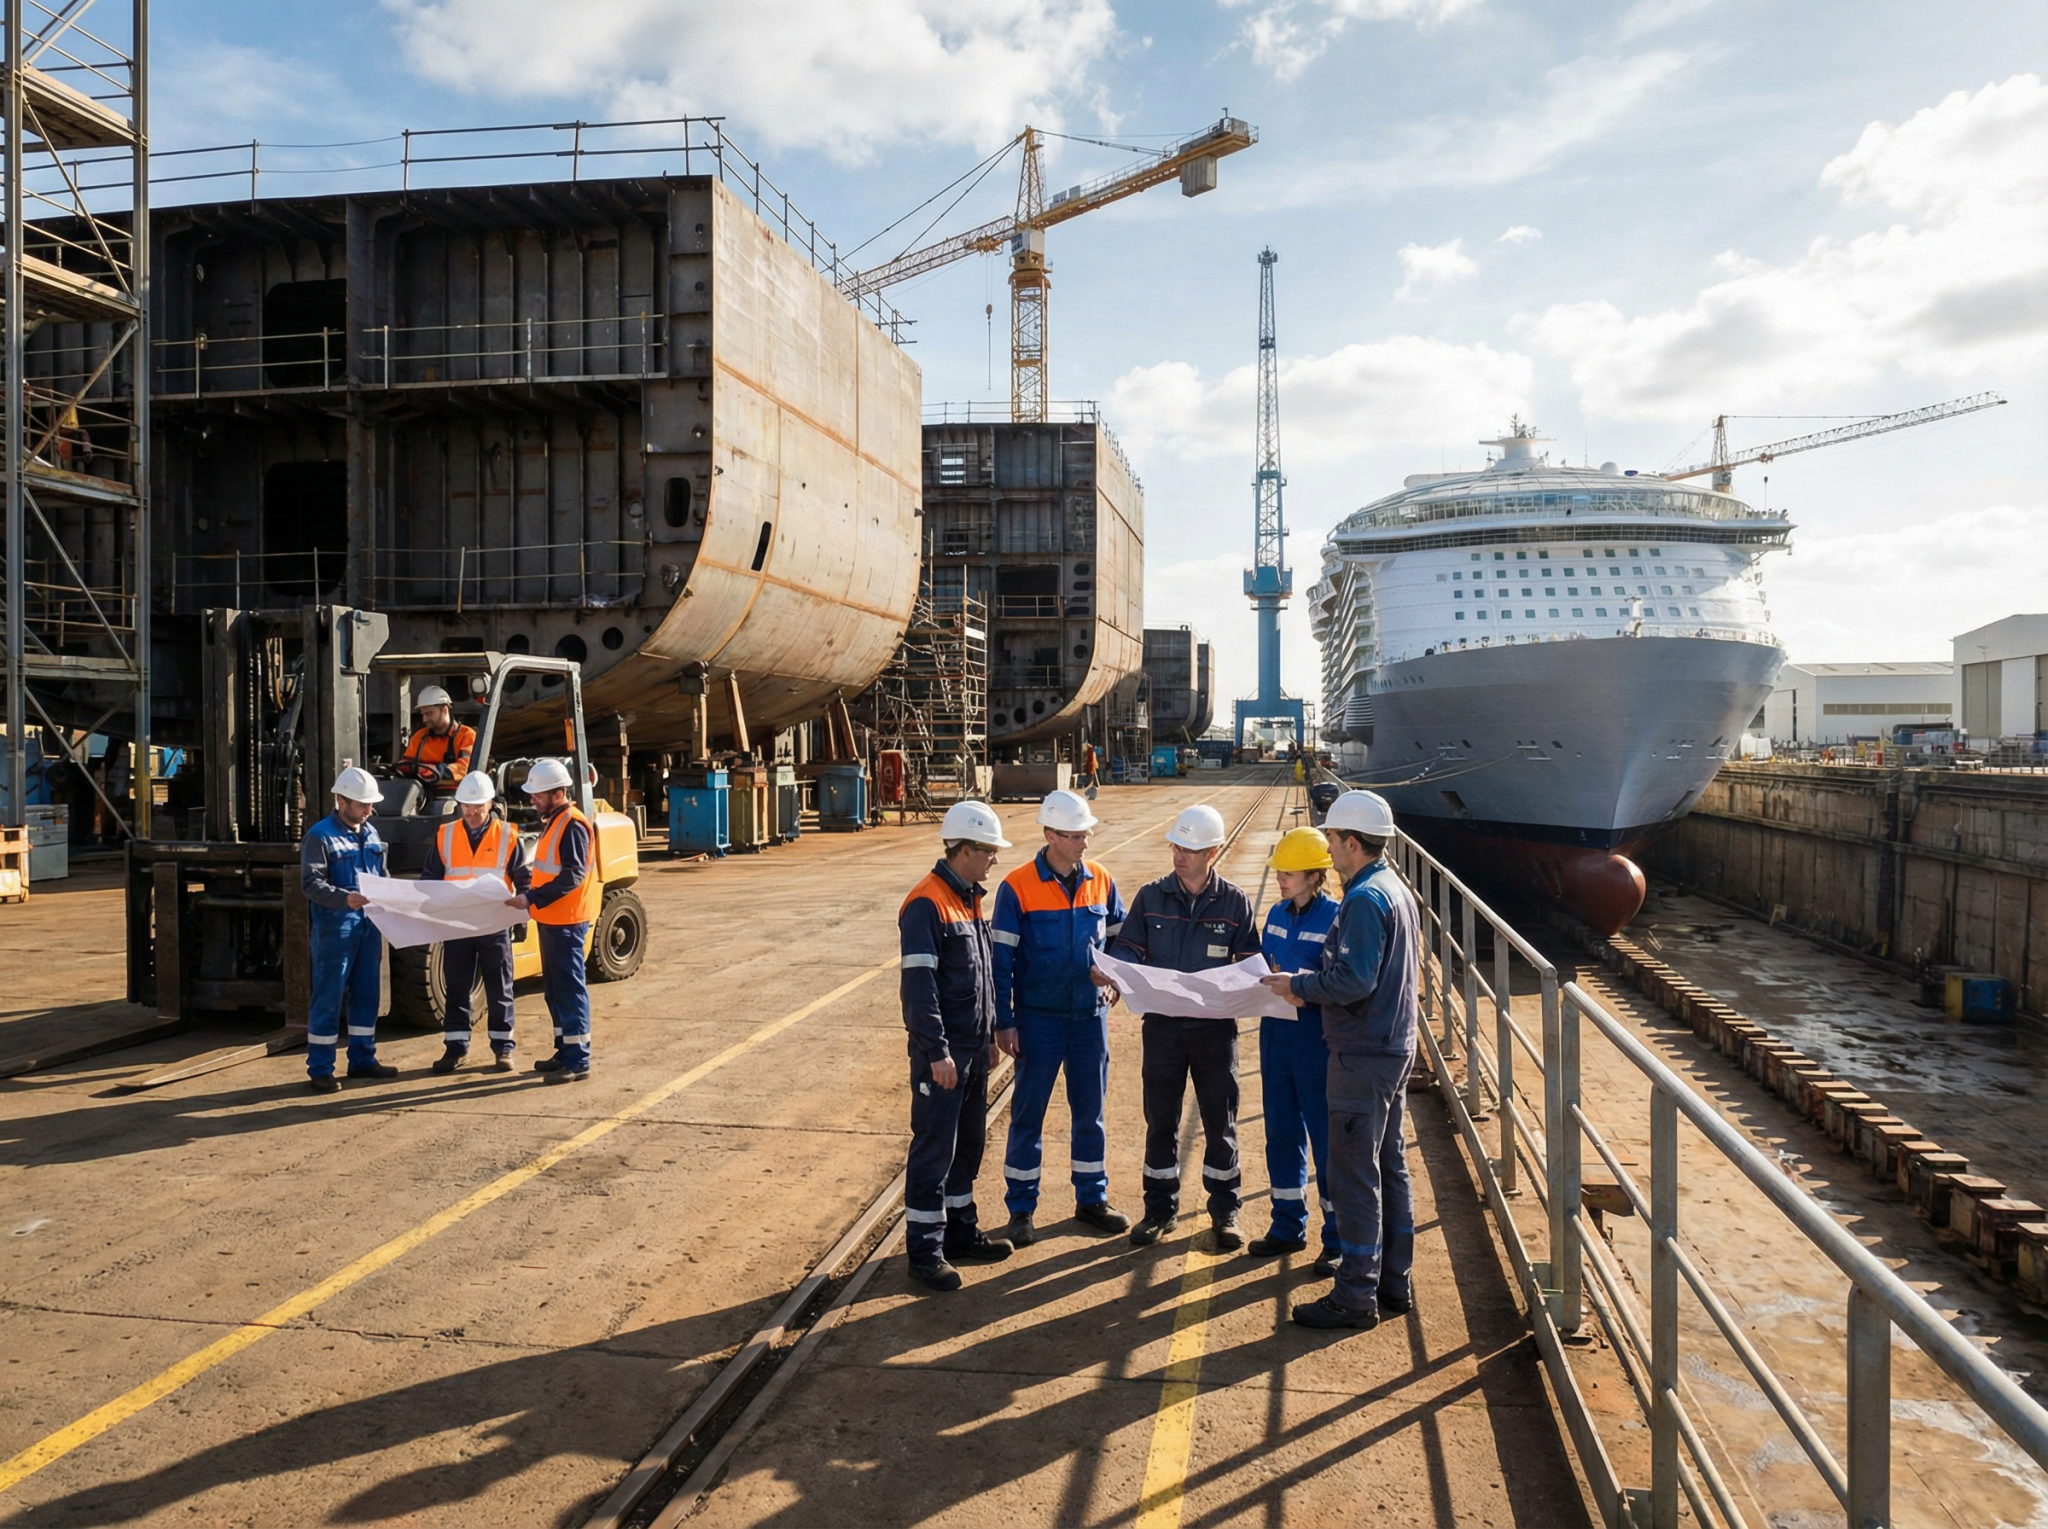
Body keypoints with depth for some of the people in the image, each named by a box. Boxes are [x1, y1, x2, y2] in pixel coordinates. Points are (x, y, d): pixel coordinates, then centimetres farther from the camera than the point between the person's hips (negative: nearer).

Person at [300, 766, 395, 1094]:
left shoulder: (371, 833, 14)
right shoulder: (319, 836, -7)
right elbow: (311, 883, -15)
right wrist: (345, 899, -29)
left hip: (369, 927, 7)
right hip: (334, 928, -7)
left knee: (366, 995, 13)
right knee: (328, 999, -2)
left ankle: (362, 1059, 24)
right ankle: (319, 1070, 6)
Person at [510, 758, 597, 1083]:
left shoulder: (573, 825, -17)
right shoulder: (553, 821, 15)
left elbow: (572, 876, -23)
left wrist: (532, 899, -24)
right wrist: (528, 886, 5)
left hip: (567, 922, -10)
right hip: (551, 920, 10)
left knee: (569, 988, -7)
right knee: (553, 987, 16)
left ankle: (578, 1061, -2)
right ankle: (565, 1052, 25)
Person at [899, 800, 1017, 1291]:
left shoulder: (970, 900, 12)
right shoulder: (927, 905, -17)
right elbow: (919, 984, -21)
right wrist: (937, 1052, -23)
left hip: (973, 1048, 9)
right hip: (942, 1052, -9)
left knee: (968, 1142, 17)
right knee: (934, 1148, -1)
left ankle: (961, 1231, 30)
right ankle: (925, 1249, 8)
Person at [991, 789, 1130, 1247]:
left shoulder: (1100, 881, 1)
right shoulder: (1017, 887, -11)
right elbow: (1001, 959, -8)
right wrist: (1004, 1022, -10)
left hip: (1091, 1015, 4)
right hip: (1038, 1017, -4)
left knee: (1090, 1109, 13)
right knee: (1028, 1112, 4)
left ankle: (1092, 1197, 28)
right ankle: (1020, 1211, 16)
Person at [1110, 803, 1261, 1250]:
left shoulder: (1234, 902, -2)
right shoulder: (1150, 896, 1)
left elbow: (1250, 963, 2)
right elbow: (1129, 949, 4)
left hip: (1215, 1027, -1)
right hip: (1162, 1024, 1)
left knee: (1220, 1121, 8)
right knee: (1160, 1120, 9)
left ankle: (1224, 1211, 22)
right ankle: (1160, 1208, 23)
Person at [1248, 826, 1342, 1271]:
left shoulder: (1336, 918, -12)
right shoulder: (1277, 914, 9)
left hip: (1317, 1039, -7)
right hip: (1276, 1033, 7)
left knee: (1326, 1138, 3)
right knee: (1281, 1132, 14)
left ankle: (1338, 1238, 16)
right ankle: (1288, 1226, 29)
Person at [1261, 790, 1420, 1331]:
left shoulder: (1365, 900, -20)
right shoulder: (1399, 890, 12)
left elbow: (1353, 981, -27)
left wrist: (1300, 985, -11)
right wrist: (1312, 984, 10)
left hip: (1364, 1054, -10)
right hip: (1395, 1046, 10)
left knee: (1354, 1175, -3)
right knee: (1390, 1166, 16)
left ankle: (1355, 1296, 5)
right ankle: (1395, 1283, 26)